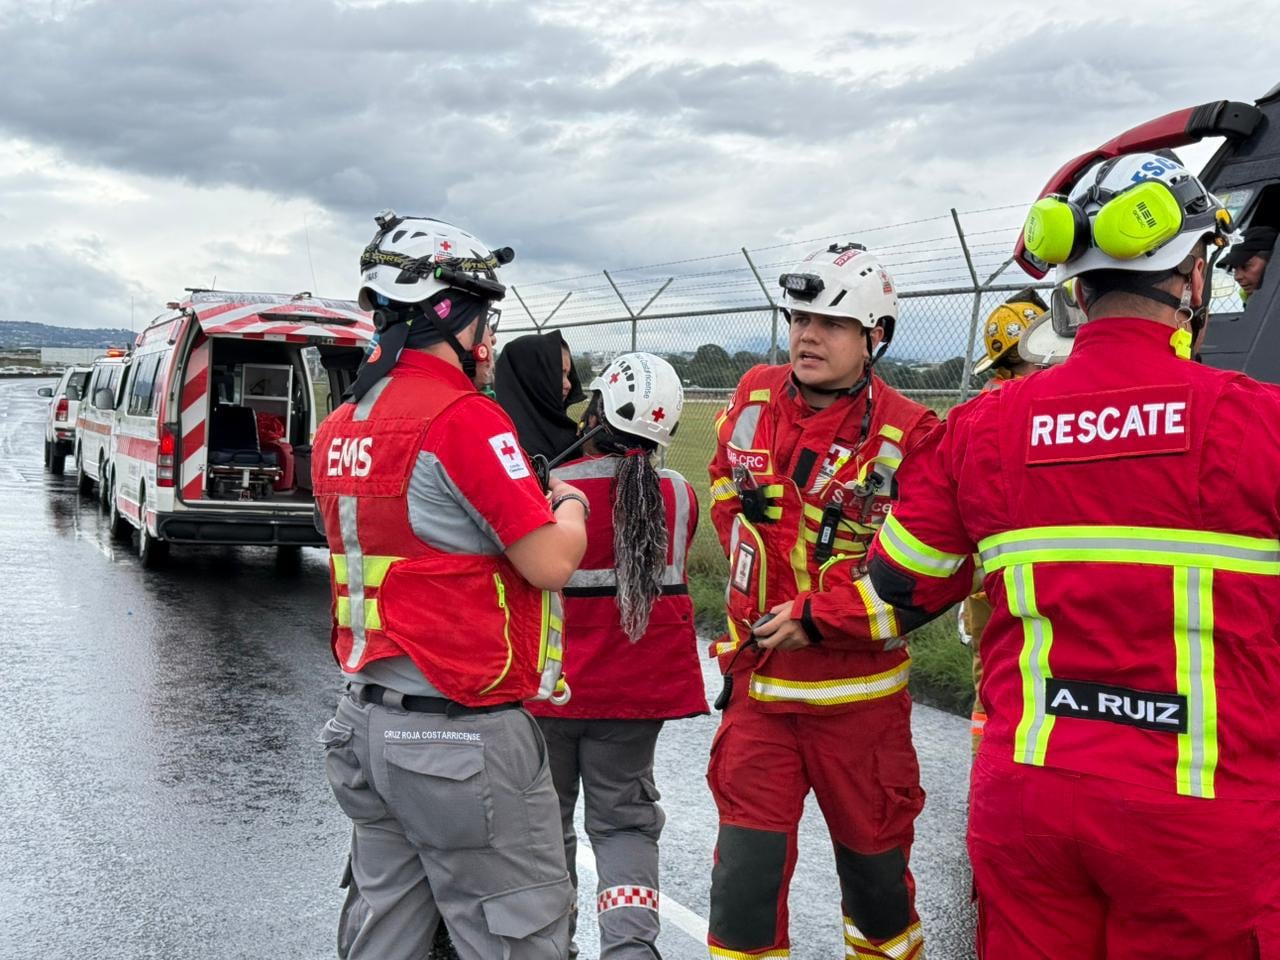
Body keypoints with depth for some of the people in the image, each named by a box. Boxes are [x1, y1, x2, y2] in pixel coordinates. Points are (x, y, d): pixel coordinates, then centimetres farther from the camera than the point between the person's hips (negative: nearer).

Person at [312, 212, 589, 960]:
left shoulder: (341, 428, 9)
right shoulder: (466, 419, -16)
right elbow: (551, 563, -16)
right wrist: (571, 507, 4)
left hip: (370, 722, 9)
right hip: (463, 736, -8)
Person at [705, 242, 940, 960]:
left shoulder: (909, 435, -14)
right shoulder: (754, 397, 1)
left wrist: (818, 618, -18)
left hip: (859, 694, -2)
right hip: (758, 681, 3)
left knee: (873, 855, 17)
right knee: (745, 867, 0)